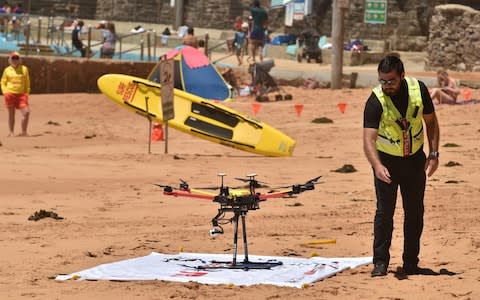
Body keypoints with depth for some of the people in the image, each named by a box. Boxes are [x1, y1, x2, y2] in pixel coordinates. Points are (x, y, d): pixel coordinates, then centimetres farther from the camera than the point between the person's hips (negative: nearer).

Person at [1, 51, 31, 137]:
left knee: (26, 112, -12)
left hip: (21, 94, 1)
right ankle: (11, 132, 11)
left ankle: (24, 132, -3)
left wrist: (27, 93, 4)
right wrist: (5, 92, -4)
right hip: (10, 94, -1)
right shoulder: (7, 70, 6)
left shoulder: (24, 69, 8)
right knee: (11, 114, 4)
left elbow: (27, 82, 12)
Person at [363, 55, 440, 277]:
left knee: (415, 212, 6)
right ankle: (380, 262, -3)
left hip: (415, 159, 3)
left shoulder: (418, 90, -14)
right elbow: (368, 139, -33)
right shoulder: (375, 101, -24)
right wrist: (377, 166, -49)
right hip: (386, 160, -3)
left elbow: (431, 121, 2)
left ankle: (411, 263, 16)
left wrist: (434, 154, -4)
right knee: (384, 211, -10)